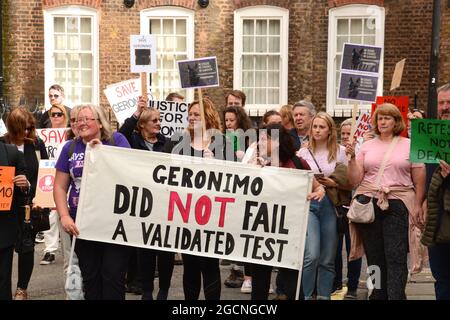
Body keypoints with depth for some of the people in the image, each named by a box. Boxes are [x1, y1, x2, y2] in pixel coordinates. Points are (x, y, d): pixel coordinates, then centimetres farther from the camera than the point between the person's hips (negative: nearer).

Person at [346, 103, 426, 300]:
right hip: (368, 204, 3)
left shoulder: (409, 145, 5)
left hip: (398, 205, -2)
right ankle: (377, 295, 17)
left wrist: (418, 206, -4)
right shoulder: (367, 146, 11)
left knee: (396, 257, -8)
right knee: (374, 257, 7)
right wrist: (352, 158, -6)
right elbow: (355, 180, 7)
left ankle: (396, 296, -5)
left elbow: (419, 180, 4)